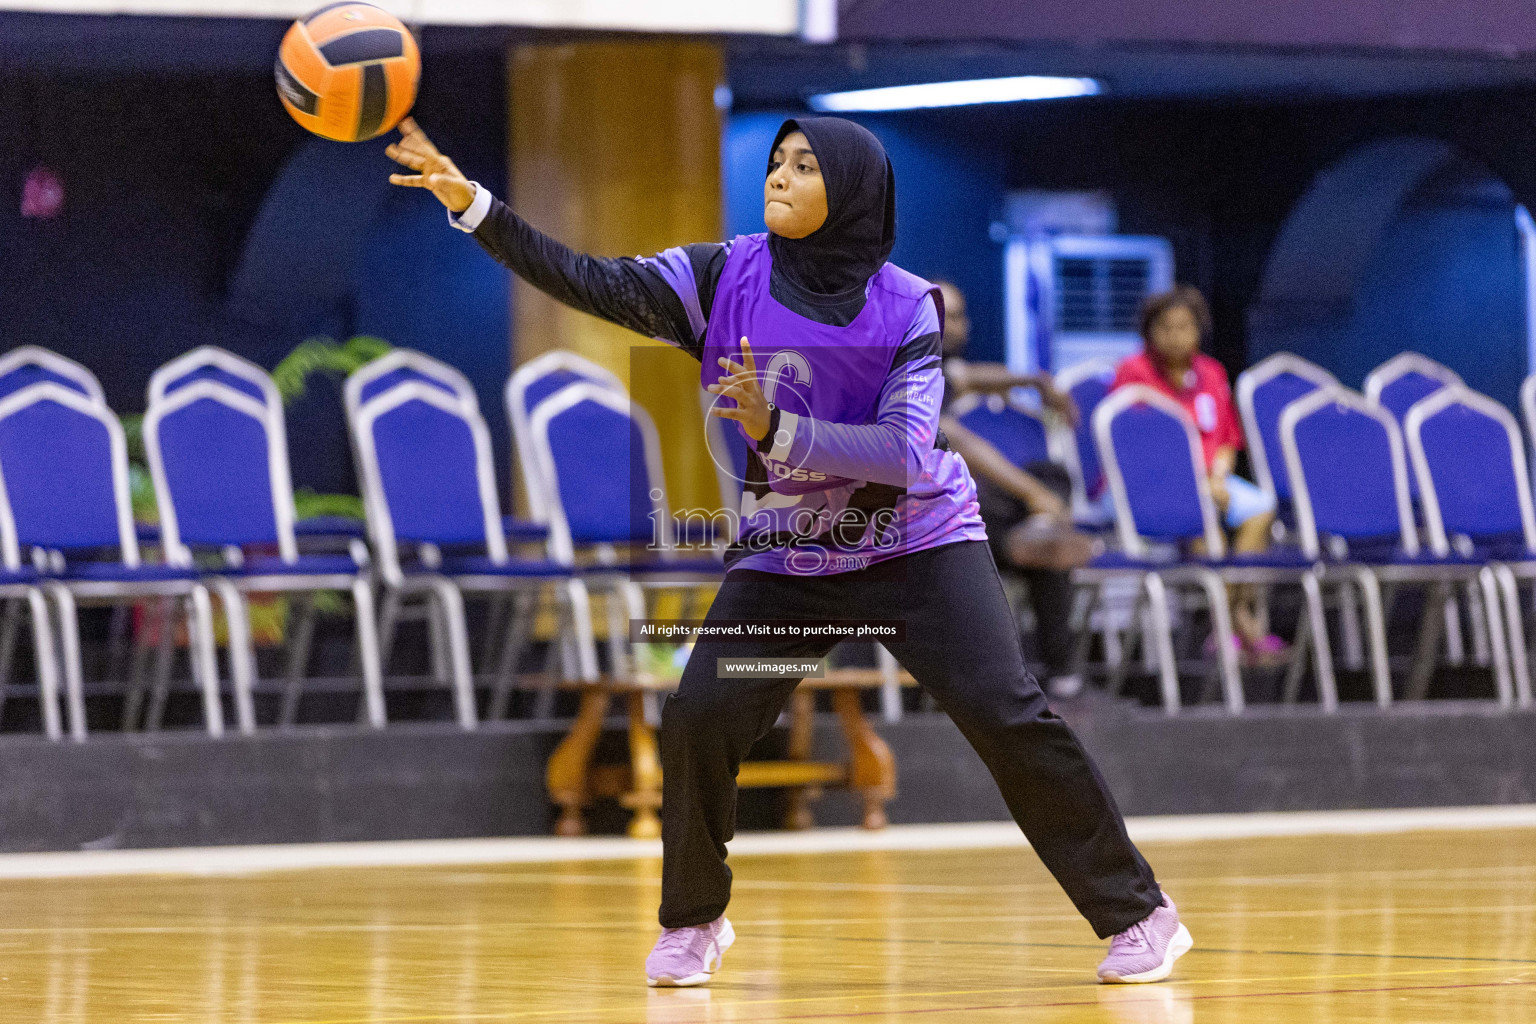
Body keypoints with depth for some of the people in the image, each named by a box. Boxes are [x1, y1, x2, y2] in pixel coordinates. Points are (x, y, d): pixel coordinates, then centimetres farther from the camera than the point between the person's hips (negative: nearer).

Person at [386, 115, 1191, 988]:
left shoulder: (907, 309, -12)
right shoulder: (726, 278, -7)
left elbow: (905, 451, -22)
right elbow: (589, 282, -13)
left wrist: (778, 430, -34)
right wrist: (471, 203, -24)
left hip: (918, 545, -2)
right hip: (784, 557, 2)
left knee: (1008, 714, -15)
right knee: (697, 719, -12)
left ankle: (1136, 912, -3)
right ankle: (694, 921, 12)